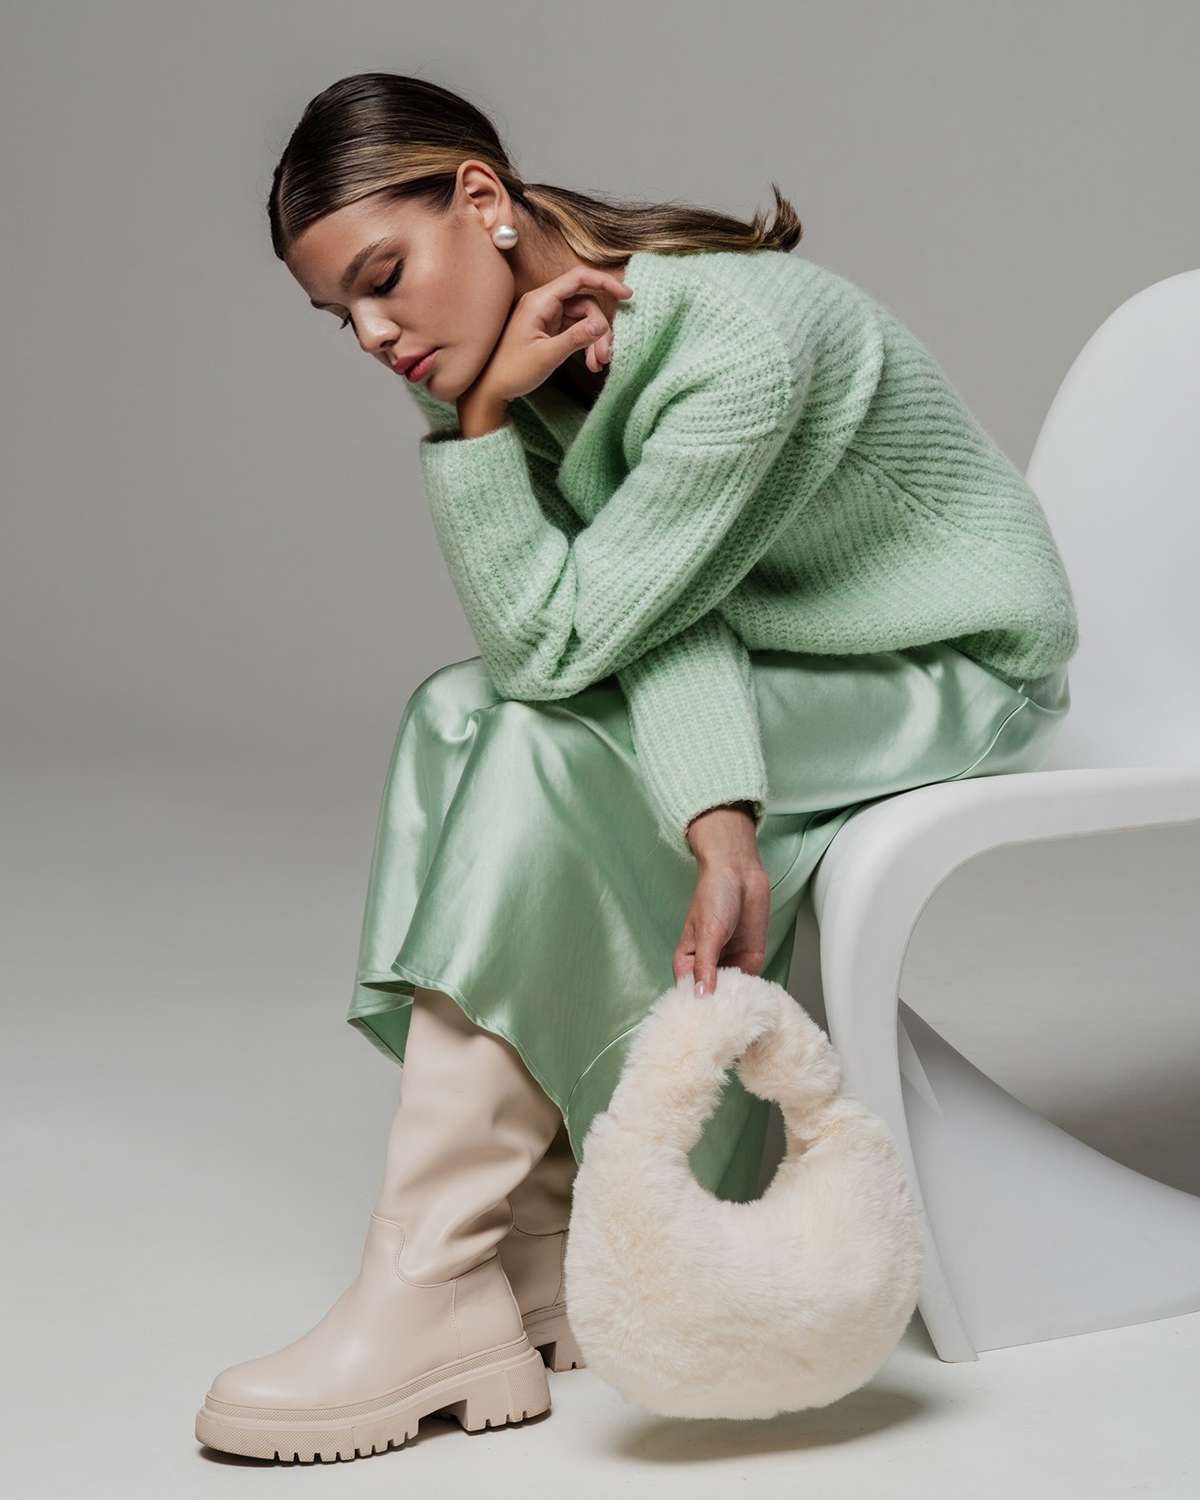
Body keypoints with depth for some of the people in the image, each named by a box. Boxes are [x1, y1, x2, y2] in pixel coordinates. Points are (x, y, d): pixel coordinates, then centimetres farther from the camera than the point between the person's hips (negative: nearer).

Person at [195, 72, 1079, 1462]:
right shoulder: (546, 350, -5)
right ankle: (542, 1255, -12)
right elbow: (649, 617, -17)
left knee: (536, 747, -26)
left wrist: (478, 426, -24)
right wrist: (722, 833, -32)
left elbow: (553, 644, -27)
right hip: (790, 659, 8)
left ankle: (427, 1297, -22)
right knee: (461, 717, -14)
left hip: (955, 676, -8)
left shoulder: (743, 343, -30)